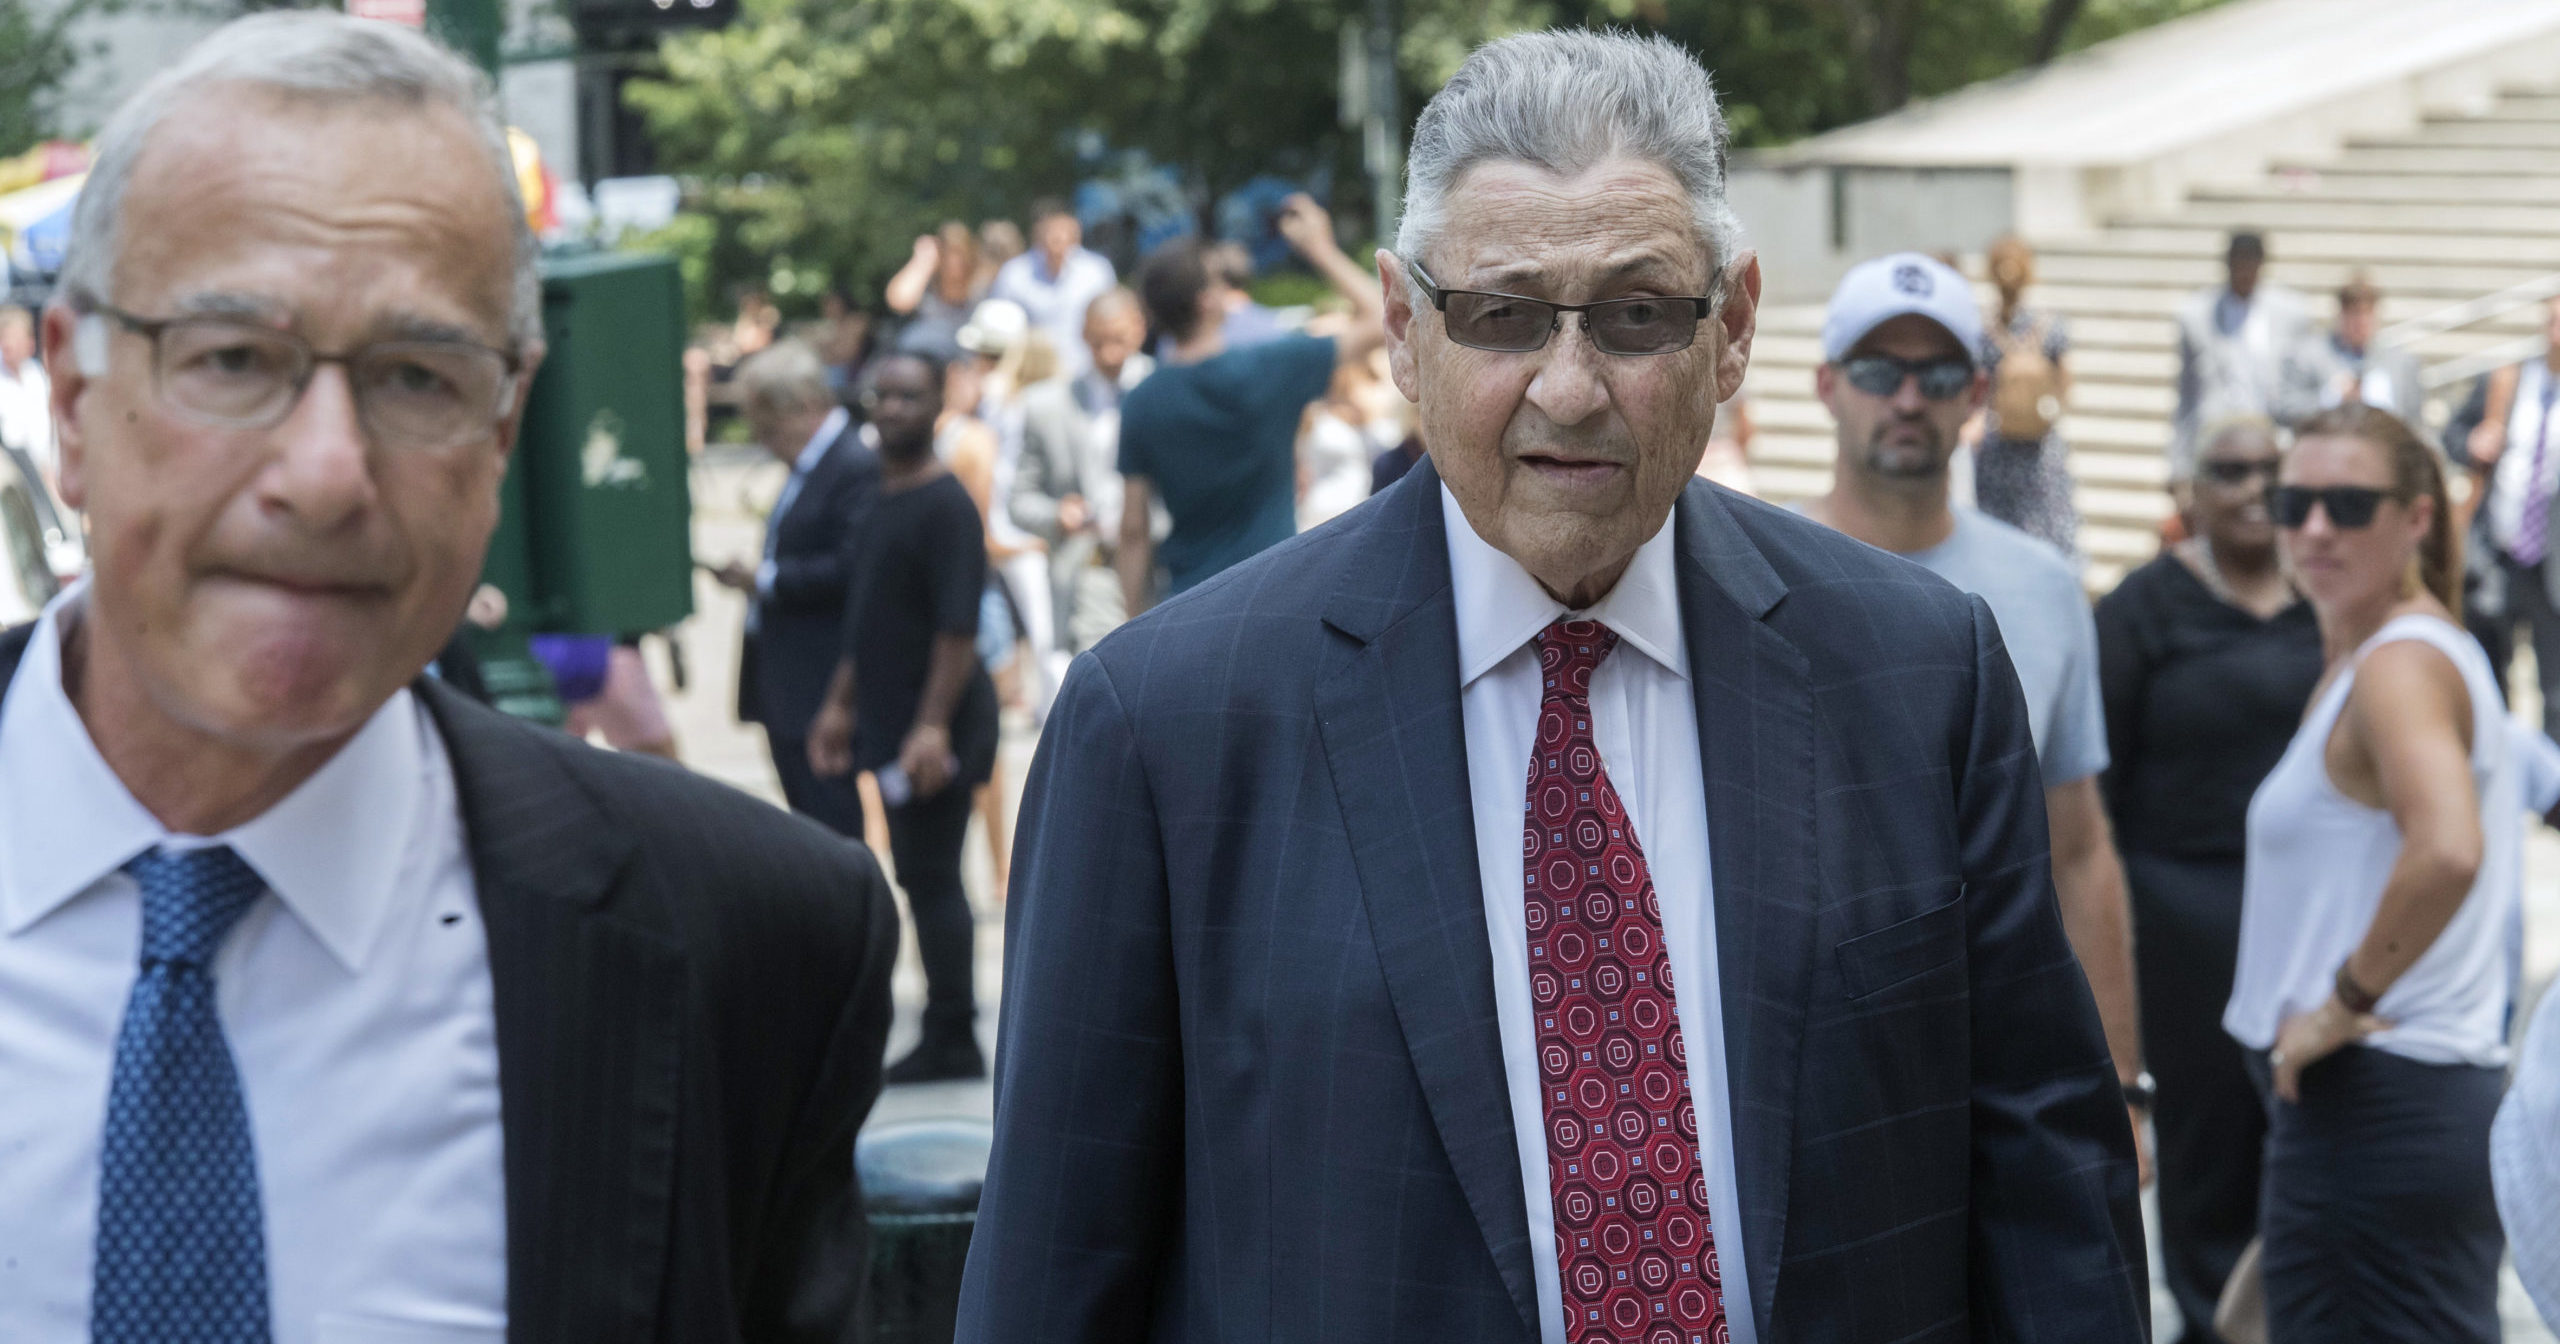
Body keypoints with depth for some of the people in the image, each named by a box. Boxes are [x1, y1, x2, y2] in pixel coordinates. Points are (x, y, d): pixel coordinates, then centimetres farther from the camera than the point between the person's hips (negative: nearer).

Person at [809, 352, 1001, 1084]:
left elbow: (958, 627, -20)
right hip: (890, 722, 9)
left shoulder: (945, 506, -13)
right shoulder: (882, 502, 15)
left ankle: (952, 1042, 1)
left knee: (931, 878, -5)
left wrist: (933, 726, -25)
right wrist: (841, 703, 23)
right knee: (922, 877, 11)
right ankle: (946, 1040, 17)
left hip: (934, 730, -9)